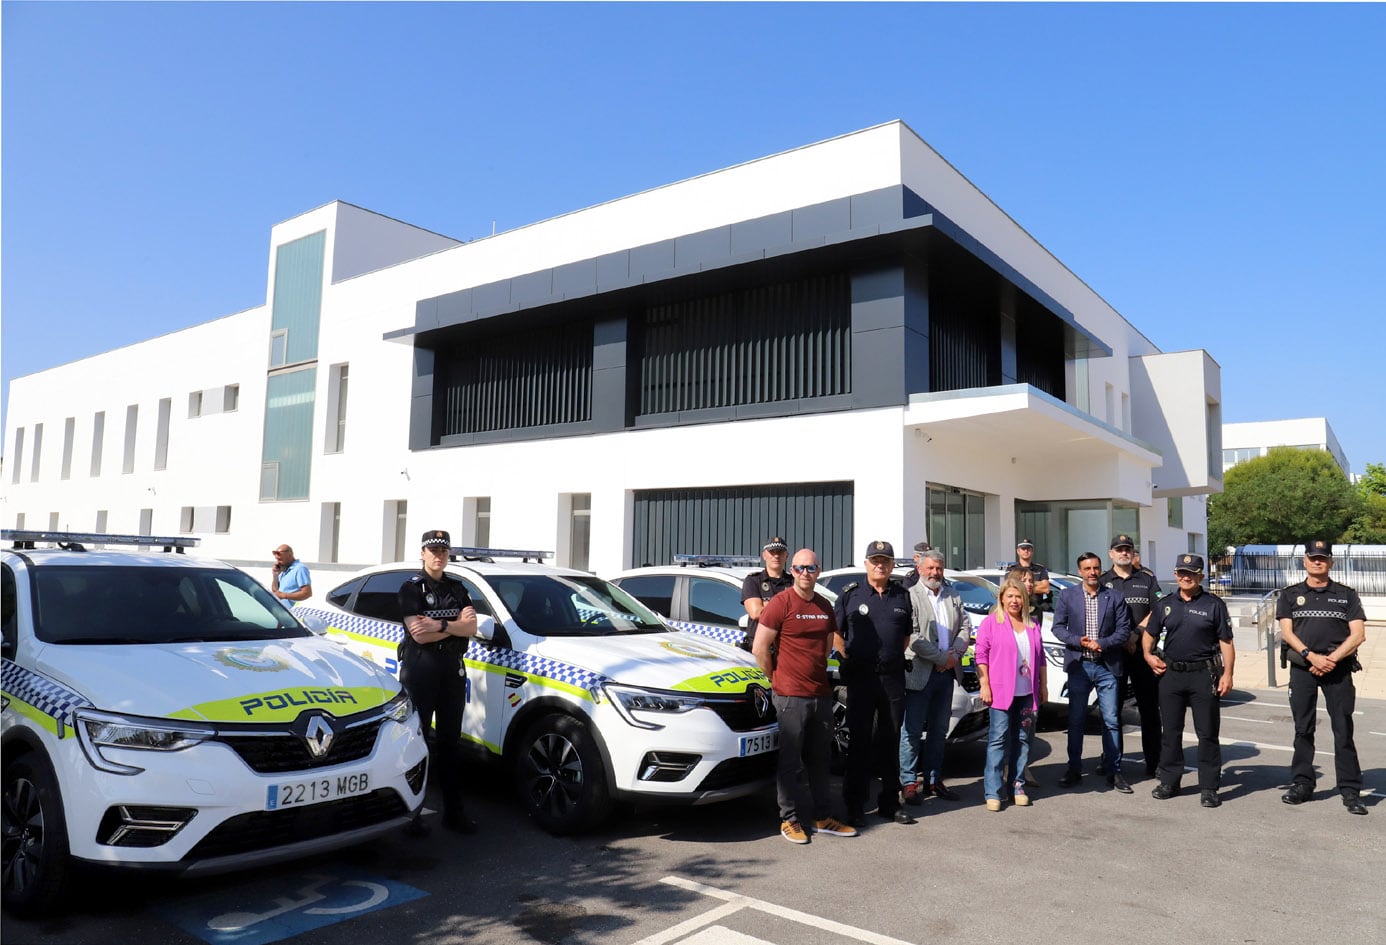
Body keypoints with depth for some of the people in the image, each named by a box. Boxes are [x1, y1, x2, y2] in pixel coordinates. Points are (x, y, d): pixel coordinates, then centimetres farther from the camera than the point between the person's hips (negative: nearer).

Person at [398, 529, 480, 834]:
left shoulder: (457, 588, 11)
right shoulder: (412, 588, -4)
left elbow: (471, 629, -2)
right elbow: (419, 635, -15)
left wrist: (440, 625, -16)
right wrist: (456, 624, -12)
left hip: (453, 670, 5)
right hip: (420, 670, -5)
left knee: (450, 741, 10)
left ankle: (453, 811, 17)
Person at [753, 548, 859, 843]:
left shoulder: (825, 606, 10)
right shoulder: (780, 603, -10)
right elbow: (760, 648, -10)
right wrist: (777, 680, -2)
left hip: (821, 694, 6)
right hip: (790, 697, -6)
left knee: (820, 759, 14)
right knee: (790, 761, 1)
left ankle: (822, 818, 25)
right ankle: (789, 820, 13)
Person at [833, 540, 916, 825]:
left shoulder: (902, 596, 9)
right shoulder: (851, 594, 1)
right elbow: (835, 632, 5)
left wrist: (894, 657, 9)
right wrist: (848, 658, -3)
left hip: (893, 676, 3)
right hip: (860, 676, -3)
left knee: (891, 740, 11)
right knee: (859, 741, 1)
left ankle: (890, 802, 22)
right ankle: (855, 805, 9)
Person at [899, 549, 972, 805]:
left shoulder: (953, 596, 12)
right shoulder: (910, 596, -8)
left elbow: (965, 626, 9)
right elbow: (913, 636, -16)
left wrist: (955, 654, -7)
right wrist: (942, 658, -15)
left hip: (947, 672, 6)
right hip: (920, 673, -6)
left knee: (939, 730, 14)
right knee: (912, 730, 0)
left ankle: (934, 779, 24)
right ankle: (909, 782, 9)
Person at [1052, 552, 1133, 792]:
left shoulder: (1114, 597, 4)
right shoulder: (1066, 596, 4)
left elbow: (1124, 630, 0)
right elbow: (1058, 627, 2)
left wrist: (1102, 643, -14)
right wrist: (1079, 641, -13)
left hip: (1107, 666, 0)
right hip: (1078, 665, 0)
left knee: (1111, 720, 2)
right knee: (1075, 720, 6)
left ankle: (1113, 771, 13)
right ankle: (1074, 770, 16)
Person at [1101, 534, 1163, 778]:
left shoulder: (1147, 579, 12)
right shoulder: (1102, 581, 9)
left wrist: (1135, 634, -10)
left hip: (1143, 649, 1)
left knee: (1149, 707, 2)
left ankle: (1154, 762, 9)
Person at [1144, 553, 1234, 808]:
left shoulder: (1214, 604, 1)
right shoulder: (1165, 604, 11)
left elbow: (1226, 642, -1)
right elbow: (1149, 634, 19)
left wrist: (1227, 673, -9)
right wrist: (1149, 655, 2)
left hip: (1204, 674, -3)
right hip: (1171, 674, 3)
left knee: (1207, 732, 1)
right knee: (1171, 731, 10)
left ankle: (1209, 787, 10)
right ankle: (1169, 781, 20)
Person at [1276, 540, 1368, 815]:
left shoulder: (1347, 595, 8)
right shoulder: (1290, 595, 10)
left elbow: (1358, 634, -1)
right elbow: (1286, 632, 1)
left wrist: (1331, 659, -12)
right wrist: (1311, 656, -14)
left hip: (1338, 669, -1)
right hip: (1302, 669, 1)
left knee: (1343, 730, -1)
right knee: (1303, 729, 6)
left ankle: (1350, 791, 5)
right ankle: (1302, 784, 14)